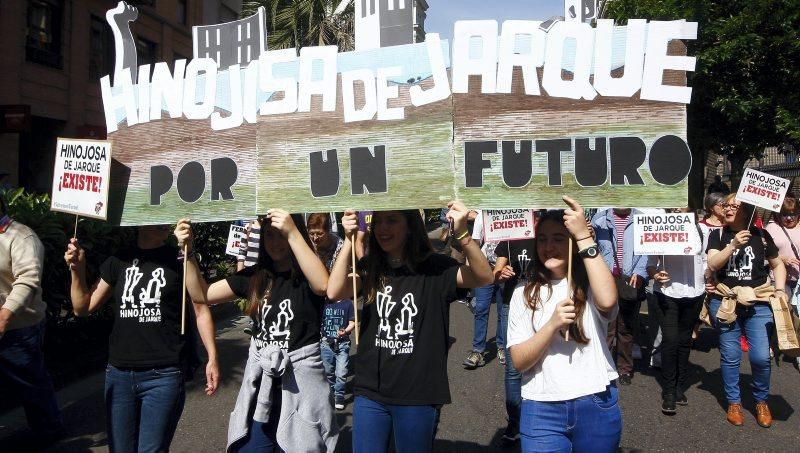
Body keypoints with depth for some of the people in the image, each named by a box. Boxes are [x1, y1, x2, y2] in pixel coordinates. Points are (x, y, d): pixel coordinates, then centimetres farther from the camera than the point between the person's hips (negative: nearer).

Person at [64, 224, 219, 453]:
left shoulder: (180, 260, 0)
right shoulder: (118, 262, 10)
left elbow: (201, 310, 0)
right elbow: (83, 308, 15)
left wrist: (212, 357, -9)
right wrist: (77, 269, 0)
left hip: (163, 376, -4)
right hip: (119, 374, 4)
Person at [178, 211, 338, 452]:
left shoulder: (307, 275, -9)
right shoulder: (255, 275, 5)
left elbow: (323, 285, -33)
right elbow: (202, 294, 7)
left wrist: (292, 233, -34)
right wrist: (188, 250, -6)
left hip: (300, 386, -4)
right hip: (260, 386, 4)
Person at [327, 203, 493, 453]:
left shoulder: (434, 268, -7)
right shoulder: (369, 268, 2)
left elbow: (484, 278, -22)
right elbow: (334, 292, -14)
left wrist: (462, 234, -38)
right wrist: (349, 241, -24)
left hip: (418, 395, -3)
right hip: (370, 393, 3)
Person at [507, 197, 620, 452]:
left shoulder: (590, 285, -1)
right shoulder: (525, 293, 2)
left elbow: (607, 300, -28)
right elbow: (518, 361, -4)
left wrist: (584, 236, -25)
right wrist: (552, 324, -20)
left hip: (596, 406, 0)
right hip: (542, 410, 0)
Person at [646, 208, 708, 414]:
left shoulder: (702, 230, 2)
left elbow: (705, 261, 12)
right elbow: (651, 262, -5)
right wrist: (655, 274, -24)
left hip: (694, 293, 3)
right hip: (668, 293, -3)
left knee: (685, 340, 13)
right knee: (670, 341, -7)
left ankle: (680, 387, 25)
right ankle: (668, 393, 4)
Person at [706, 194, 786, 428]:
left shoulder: (761, 235, 5)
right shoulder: (718, 235, 4)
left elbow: (777, 264, 16)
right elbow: (712, 265, -10)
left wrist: (780, 289, 3)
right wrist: (733, 245, -20)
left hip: (759, 303, 0)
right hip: (726, 302, 0)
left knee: (761, 357, -6)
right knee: (730, 356, 5)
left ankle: (761, 401, 18)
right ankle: (734, 402, 21)